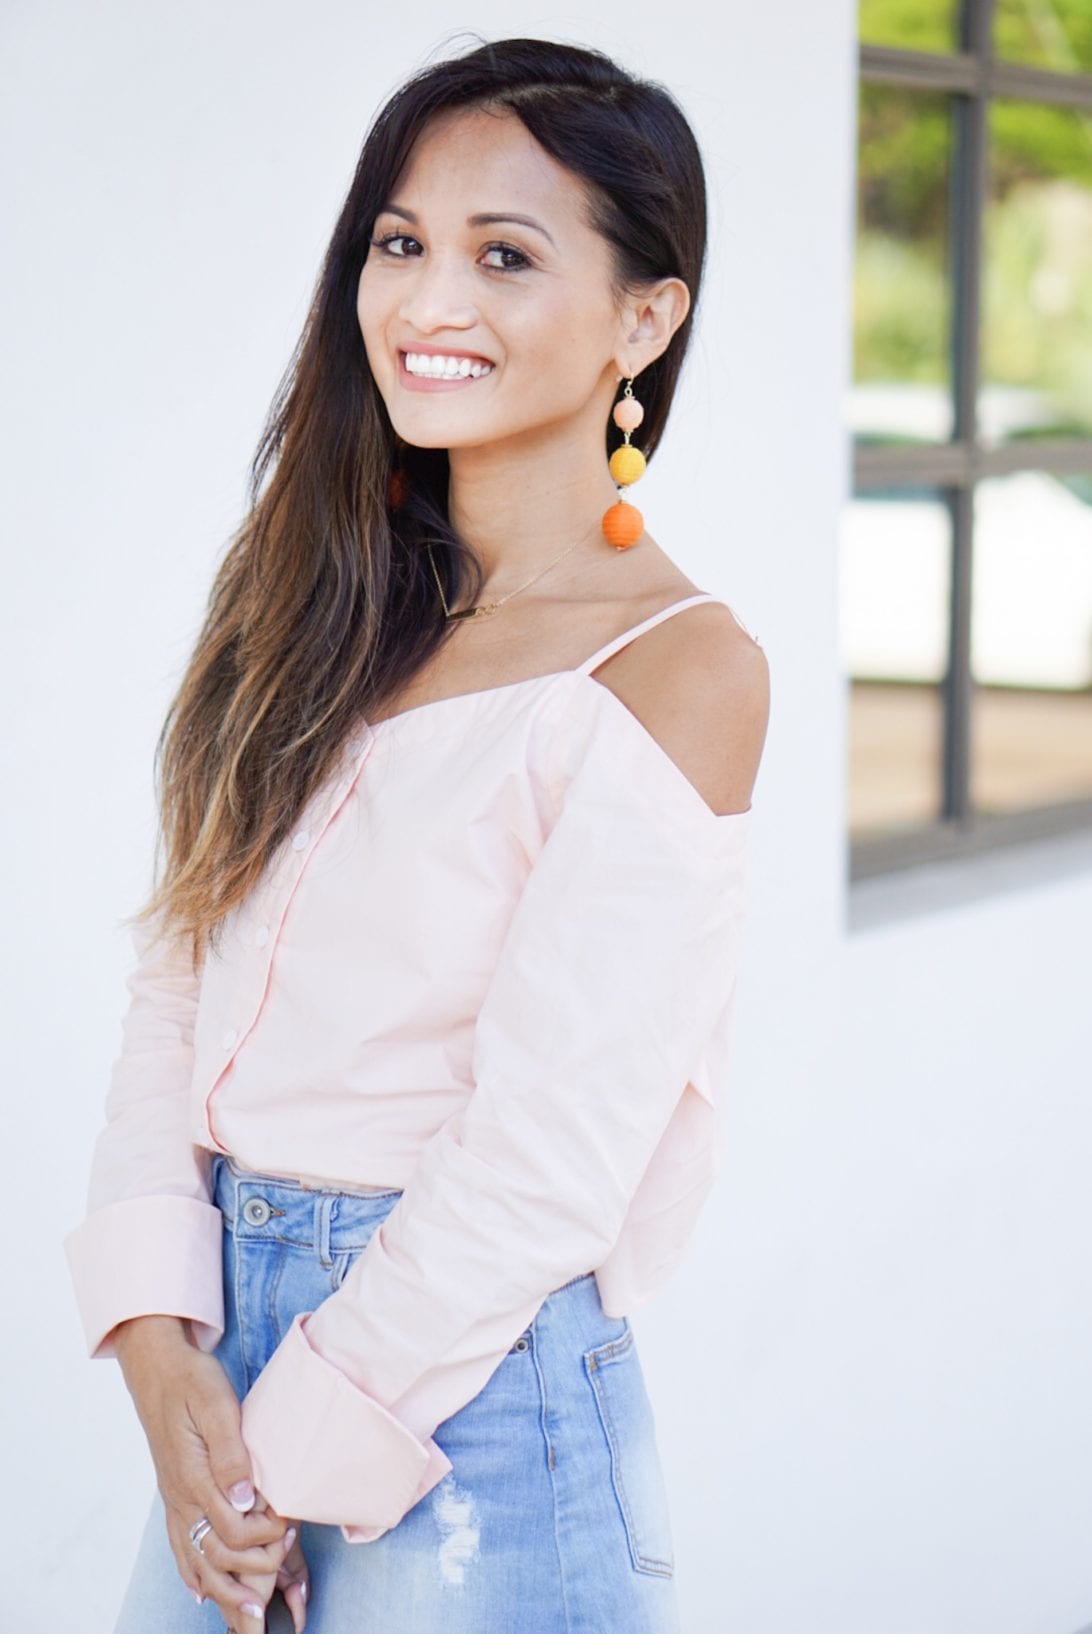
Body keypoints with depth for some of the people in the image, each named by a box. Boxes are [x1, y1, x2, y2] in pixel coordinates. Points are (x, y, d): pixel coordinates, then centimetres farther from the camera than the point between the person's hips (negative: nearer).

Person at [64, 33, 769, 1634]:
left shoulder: (678, 669, -13)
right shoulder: (318, 601, 6)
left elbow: (547, 1159, -16)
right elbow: (178, 985, 3)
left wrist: (295, 1455, -11)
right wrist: (162, 1353, -8)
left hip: (473, 1390, -5)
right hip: (227, 1340, 6)